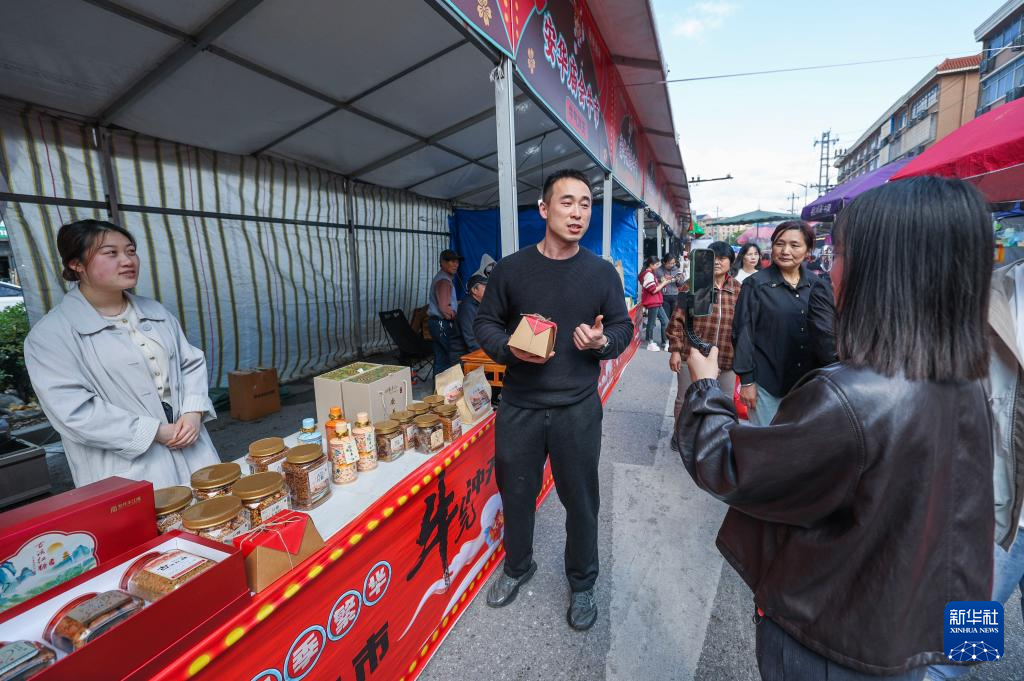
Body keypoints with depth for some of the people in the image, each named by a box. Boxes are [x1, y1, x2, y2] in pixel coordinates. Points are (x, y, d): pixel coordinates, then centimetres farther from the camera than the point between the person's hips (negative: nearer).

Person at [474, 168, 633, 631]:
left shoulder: (602, 273, -1)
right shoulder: (510, 268, -2)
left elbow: (623, 328, 5)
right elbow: (486, 323, 3)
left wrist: (603, 341, -17)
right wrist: (510, 349, -17)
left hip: (577, 409, 0)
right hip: (519, 406, 1)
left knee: (581, 500, 15)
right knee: (516, 493, 18)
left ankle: (582, 583, 43)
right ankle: (517, 565, 48)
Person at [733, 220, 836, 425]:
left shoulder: (817, 287, 6)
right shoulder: (755, 284, -6)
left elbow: (829, 332, 12)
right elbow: (743, 333, -8)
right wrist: (746, 380, -10)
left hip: (806, 383, 4)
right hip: (766, 382, -4)